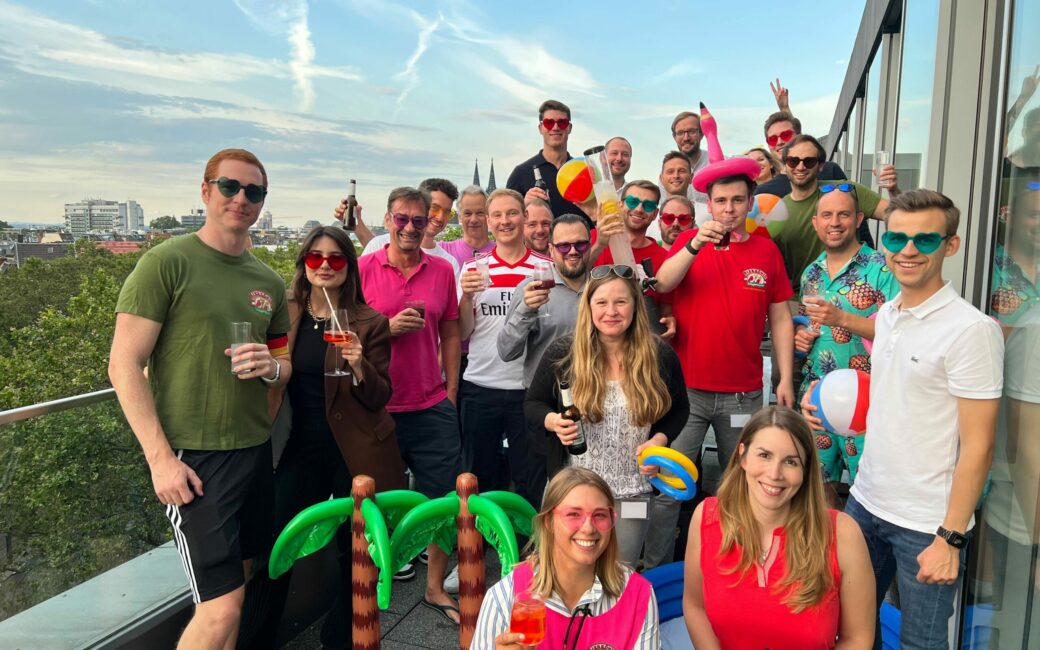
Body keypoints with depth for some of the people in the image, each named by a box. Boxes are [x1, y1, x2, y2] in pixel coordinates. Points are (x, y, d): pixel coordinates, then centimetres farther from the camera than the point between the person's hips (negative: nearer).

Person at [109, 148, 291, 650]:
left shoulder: (269, 282, 10)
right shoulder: (167, 262, -7)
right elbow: (124, 367, -10)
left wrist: (272, 367, -5)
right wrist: (160, 458, -15)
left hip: (255, 450, 6)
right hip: (193, 457, -6)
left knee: (235, 579, 15)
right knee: (222, 607, -6)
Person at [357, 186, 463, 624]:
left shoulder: (442, 271, 3)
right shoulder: (363, 269, -4)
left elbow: (450, 334, 9)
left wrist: (451, 391, 4)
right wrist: (389, 328, -18)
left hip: (433, 407, 2)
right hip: (377, 407, -2)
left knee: (442, 498, 8)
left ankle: (436, 587, 27)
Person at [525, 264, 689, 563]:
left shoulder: (661, 355, -6)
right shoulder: (561, 353, -9)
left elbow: (679, 408, 9)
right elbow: (533, 404, 2)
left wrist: (660, 439, -9)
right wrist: (554, 421, -19)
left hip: (633, 492, 1)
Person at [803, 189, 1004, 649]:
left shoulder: (971, 329, -16)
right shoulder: (886, 315, 5)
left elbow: (977, 446, -15)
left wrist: (950, 538, -15)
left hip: (927, 524, -6)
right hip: (865, 502, 6)